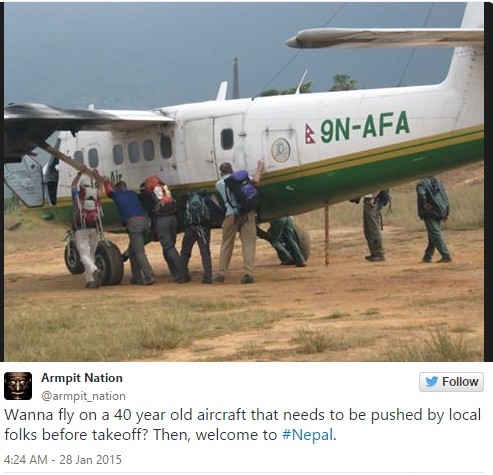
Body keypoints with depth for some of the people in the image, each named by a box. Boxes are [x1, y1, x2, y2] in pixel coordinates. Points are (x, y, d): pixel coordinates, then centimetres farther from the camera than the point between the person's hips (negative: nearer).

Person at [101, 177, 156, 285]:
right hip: (145, 220, 6)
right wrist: (110, 183, 63)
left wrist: (105, 181, 58)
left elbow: (109, 190, 37)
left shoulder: (117, 194, 13)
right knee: (133, 250, 18)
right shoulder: (133, 193, 26)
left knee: (139, 252, -9)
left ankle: (149, 277, -22)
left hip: (133, 222, -6)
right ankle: (136, 277, 17)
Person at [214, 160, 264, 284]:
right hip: (247, 212, 0)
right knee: (248, 243, -2)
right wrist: (260, 168, 13)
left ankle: (221, 273, 14)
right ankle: (249, 273, -12)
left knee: (226, 244, 13)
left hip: (230, 215, 0)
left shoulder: (219, 184, 12)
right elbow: (255, 181, -4)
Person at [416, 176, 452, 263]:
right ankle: (427, 256, 23)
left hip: (430, 213, -7)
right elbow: (445, 197, 16)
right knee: (434, 234, 16)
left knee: (435, 234, -8)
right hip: (440, 212, 7)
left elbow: (421, 194, -29)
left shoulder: (422, 183, -5)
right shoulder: (438, 182, 15)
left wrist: (424, 204, -15)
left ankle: (446, 255, -17)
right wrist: (446, 213, 19)